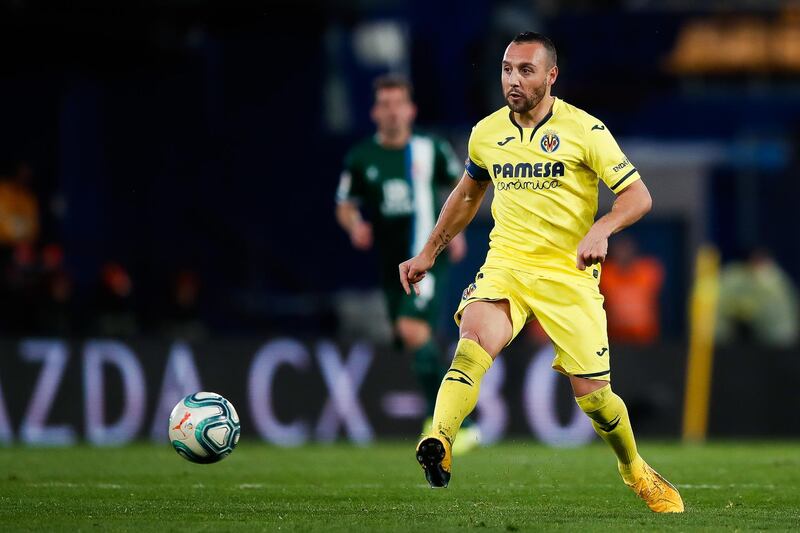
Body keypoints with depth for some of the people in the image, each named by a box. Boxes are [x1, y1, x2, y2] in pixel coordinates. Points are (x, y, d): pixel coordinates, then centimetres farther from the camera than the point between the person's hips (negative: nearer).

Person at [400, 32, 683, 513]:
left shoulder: (584, 130, -6)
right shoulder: (486, 133, 7)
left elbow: (638, 196, -7)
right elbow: (468, 194, 26)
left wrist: (601, 229, -25)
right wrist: (430, 252, 24)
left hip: (569, 272, -2)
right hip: (505, 264, 2)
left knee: (593, 395, -1)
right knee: (476, 336, -30)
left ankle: (636, 472, 29)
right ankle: (438, 446, -49)